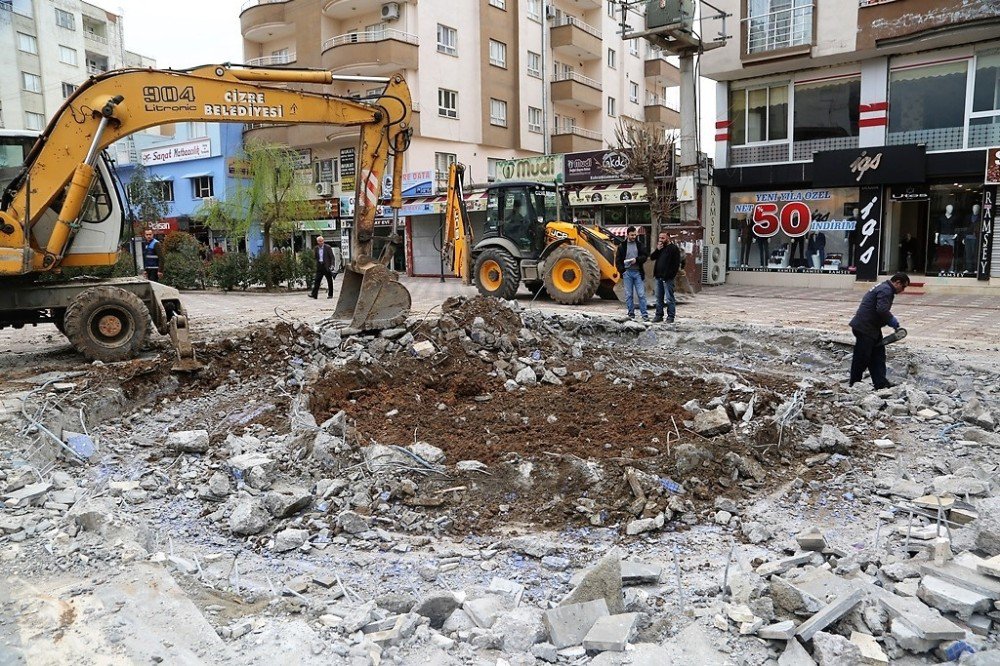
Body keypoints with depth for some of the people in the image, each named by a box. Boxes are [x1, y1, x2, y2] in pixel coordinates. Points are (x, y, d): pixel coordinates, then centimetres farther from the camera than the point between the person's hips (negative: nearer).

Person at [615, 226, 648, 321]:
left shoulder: (640, 245, 7)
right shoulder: (622, 246, 6)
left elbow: (645, 255, 3)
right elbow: (618, 260, 6)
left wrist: (637, 260, -14)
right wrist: (622, 270, -6)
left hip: (638, 272, 0)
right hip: (627, 272, 0)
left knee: (641, 294, -3)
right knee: (628, 295, 3)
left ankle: (644, 314, -1)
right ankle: (631, 314, 11)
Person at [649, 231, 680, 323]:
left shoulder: (674, 248, -7)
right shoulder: (660, 247, 17)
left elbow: (676, 263, -12)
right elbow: (652, 257, 12)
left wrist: (671, 274, -17)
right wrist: (657, 250, -4)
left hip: (667, 277, -8)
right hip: (658, 277, 8)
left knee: (669, 298, -3)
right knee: (659, 297, 12)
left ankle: (670, 316, 2)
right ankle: (659, 315, 19)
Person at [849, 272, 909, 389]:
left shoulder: (884, 288, 19)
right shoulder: (886, 290, -16)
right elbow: (882, 310, -28)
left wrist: (893, 322, 9)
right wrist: (893, 321, -13)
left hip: (872, 329, 11)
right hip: (864, 328, -11)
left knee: (878, 356, 12)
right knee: (862, 358, -2)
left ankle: (881, 383, 14)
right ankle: (855, 385, 7)